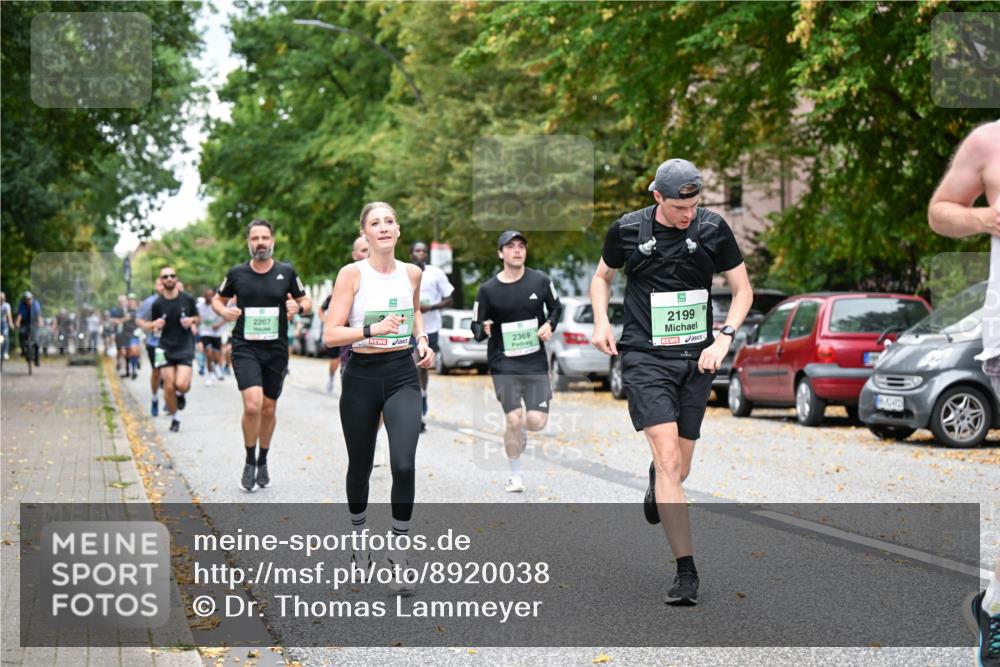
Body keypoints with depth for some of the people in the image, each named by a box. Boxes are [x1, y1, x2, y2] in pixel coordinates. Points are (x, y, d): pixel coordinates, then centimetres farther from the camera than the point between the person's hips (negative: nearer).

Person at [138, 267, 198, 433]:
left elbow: (197, 317, 14)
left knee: (182, 384, -17)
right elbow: (152, 327, 9)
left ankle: (180, 395, 20)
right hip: (166, 349, 1)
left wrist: (191, 320, -9)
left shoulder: (187, 299, -1)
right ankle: (174, 419, 17)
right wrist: (155, 325, -15)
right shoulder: (157, 303, -1)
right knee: (169, 387, -3)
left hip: (185, 348, -1)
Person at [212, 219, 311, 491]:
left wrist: (298, 307, -12)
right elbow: (217, 299, 15)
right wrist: (224, 311, -7)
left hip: (276, 350, 2)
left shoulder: (286, 272, 1)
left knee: (268, 409, 11)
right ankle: (249, 462, 1)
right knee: (252, 404, -19)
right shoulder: (237, 273, 0)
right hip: (245, 348, -2)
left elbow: (306, 300, 11)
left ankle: (262, 462, 32)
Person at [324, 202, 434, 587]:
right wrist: (372, 329, -26)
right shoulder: (352, 274, -9)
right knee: (360, 466, 12)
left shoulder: (411, 273, 3)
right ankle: (359, 537, 37)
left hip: (402, 375, 2)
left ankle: (398, 552, -1)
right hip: (362, 376, -2)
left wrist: (422, 341, 9)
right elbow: (330, 335, -13)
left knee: (404, 465, -15)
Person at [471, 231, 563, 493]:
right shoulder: (487, 289, -4)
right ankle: (515, 475, 10)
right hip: (503, 363, -2)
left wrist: (550, 325, -3)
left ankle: (521, 430, 33)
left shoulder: (540, 281, 0)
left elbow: (556, 307, 17)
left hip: (535, 361, 2)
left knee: (537, 422, -7)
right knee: (513, 420, -12)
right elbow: (476, 329, 2)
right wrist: (483, 330, -20)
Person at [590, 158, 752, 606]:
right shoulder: (627, 230, -3)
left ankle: (655, 481, 50)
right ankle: (686, 573, -15)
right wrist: (601, 322, -2)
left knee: (678, 470, 10)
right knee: (668, 459, -17)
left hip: (697, 357, 2)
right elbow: (602, 277, 15)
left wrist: (724, 339, -9)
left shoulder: (713, 229, -2)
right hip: (644, 356, -2)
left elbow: (742, 289, 6)